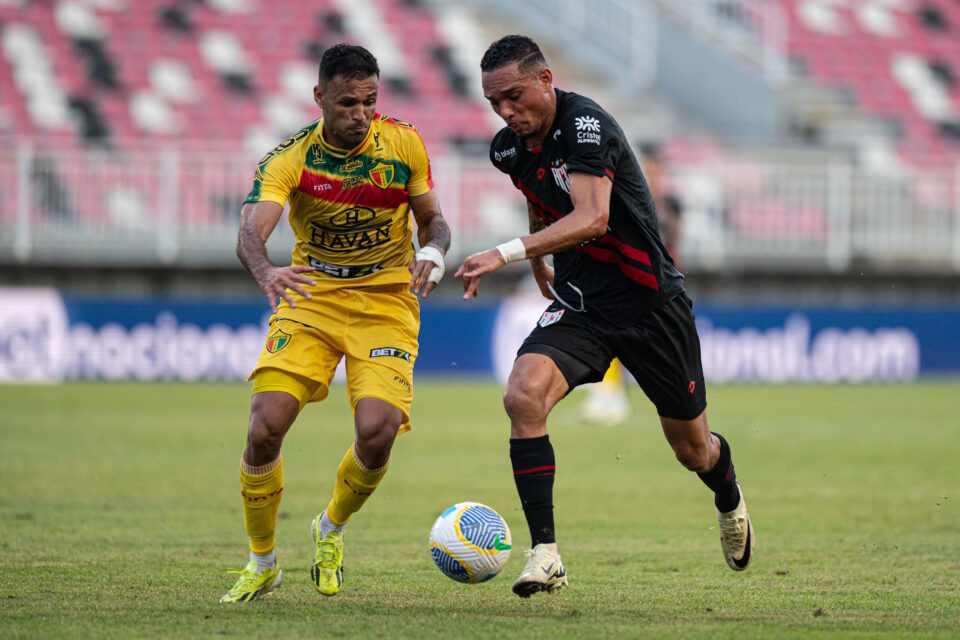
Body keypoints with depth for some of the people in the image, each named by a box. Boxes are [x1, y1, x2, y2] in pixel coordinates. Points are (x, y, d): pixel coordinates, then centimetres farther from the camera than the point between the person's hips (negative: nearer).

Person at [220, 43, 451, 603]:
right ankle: (263, 563, 6)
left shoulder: (404, 144, -6)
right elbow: (251, 233, -25)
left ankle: (332, 529, 13)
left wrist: (433, 250, -18)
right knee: (266, 427, -17)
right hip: (311, 296, 0)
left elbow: (433, 220, 7)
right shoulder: (289, 159, -12)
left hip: (386, 300, 0)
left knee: (377, 432, -21)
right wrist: (267, 272, -49)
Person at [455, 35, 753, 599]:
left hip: (650, 301, -5)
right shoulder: (509, 149, 0)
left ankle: (730, 499, 46)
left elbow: (591, 218, -37)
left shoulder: (585, 125, -23)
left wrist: (507, 254, -44)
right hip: (580, 307, 5)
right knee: (523, 396, -24)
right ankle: (545, 555, -22)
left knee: (691, 448, 9)